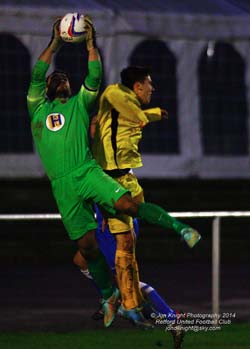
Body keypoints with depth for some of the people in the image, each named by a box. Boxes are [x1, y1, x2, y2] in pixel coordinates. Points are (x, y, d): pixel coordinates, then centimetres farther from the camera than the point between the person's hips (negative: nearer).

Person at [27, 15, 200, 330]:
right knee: (87, 245, -1)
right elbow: (37, 75, 6)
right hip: (62, 185, 1)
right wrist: (55, 43, 3)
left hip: (88, 172, -1)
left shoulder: (79, 104, 16)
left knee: (127, 205, -28)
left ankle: (175, 226, -10)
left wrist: (91, 44, -2)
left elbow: (94, 77, 3)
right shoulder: (38, 109, 17)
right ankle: (108, 296, 16)